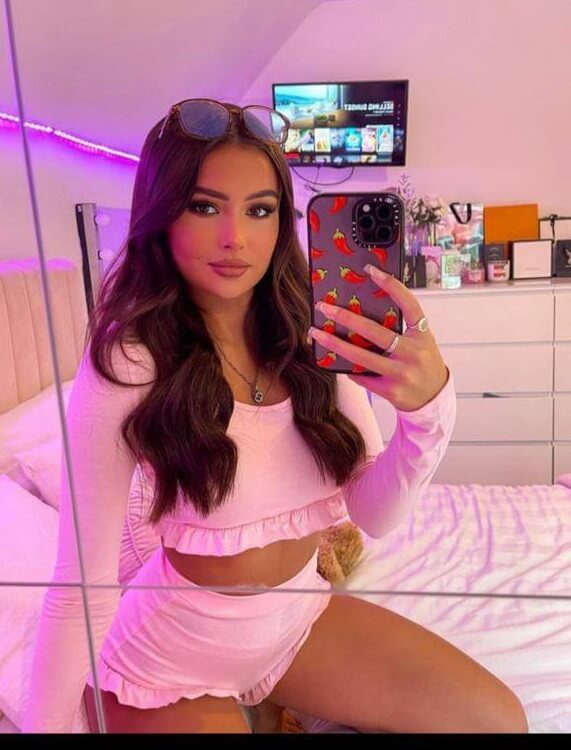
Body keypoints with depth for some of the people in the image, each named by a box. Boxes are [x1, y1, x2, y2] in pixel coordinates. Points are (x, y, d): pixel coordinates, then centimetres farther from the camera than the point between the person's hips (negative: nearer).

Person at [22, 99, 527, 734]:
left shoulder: (312, 338, -10)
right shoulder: (127, 366, -24)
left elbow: (375, 516, -12)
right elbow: (82, 589, -18)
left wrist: (430, 406, -30)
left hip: (300, 613, 5)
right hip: (175, 658, -4)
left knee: (500, 721, 4)